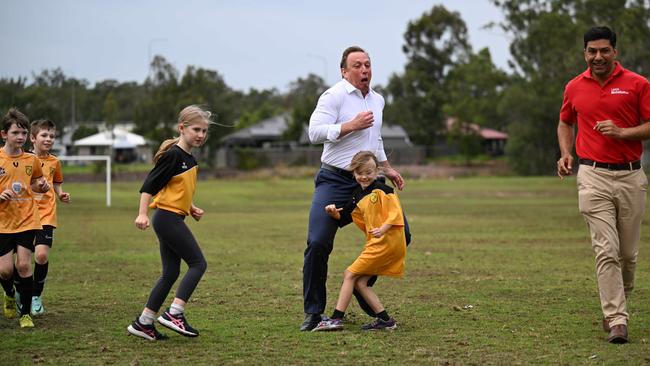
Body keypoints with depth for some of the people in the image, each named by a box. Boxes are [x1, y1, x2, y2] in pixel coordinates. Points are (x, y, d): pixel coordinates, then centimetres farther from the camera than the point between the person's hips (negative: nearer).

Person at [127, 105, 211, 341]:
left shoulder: (189, 159, 15)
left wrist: (191, 209, 13)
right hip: (168, 218, -10)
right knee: (198, 263, -10)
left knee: (170, 273, 9)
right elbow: (150, 184, -16)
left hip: (173, 220, 10)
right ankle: (174, 314, -13)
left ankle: (143, 323, 11)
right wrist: (142, 213, -24)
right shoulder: (172, 155, -13)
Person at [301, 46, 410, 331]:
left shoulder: (377, 100, 16)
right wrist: (351, 125, -21)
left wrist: (386, 168, 29)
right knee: (318, 244, -15)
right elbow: (315, 133, -20)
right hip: (335, 181, -6)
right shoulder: (334, 96, -9)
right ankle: (313, 311, -1)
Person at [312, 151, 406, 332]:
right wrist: (334, 213, 2)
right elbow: (345, 218, 22)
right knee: (359, 282, 7)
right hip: (375, 243, 9)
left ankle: (336, 318, -4)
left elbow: (395, 212, -15)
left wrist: (383, 229, -27)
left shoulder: (382, 190, -8)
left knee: (350, 275, -7)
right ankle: (384, 320, 7)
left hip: (386, 241, -9)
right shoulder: (358, 197, 16)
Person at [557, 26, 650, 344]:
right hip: (593, 177, 0)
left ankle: (615, 306, 31)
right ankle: (617, 320, -11)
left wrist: (622, 132, -16)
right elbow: (565, 123, 23)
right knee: (606, 250, -11)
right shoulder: (574, 87, 8)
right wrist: (565, 153, 7)